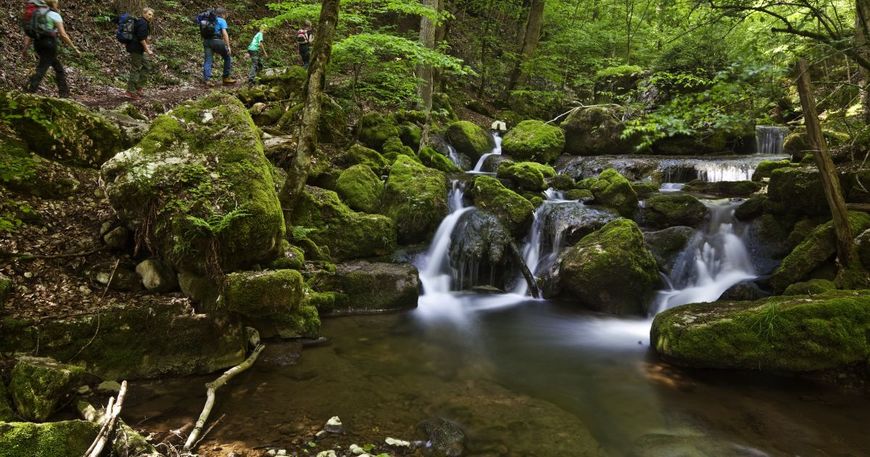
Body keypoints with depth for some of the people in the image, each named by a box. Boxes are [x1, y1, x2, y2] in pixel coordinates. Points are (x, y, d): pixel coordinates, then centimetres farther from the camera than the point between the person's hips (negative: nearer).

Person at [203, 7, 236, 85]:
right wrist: (228, 46, -12)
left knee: (208, 61, 1)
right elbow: (224, 33, -9)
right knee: (228, 57, 12)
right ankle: (226, 77, 9)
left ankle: (206, 79, -13)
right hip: (216, 41, -5)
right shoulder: (222, 21, 5)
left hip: (206, 41, 5)